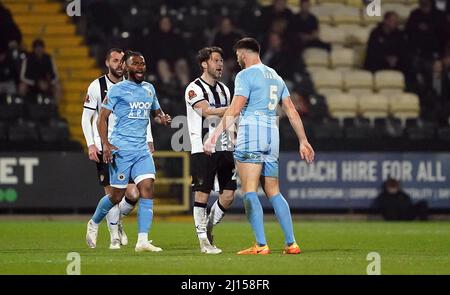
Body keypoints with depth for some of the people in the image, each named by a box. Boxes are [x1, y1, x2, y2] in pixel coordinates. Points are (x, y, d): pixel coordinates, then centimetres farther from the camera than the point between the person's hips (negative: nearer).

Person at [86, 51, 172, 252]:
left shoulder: (149, 89, 14)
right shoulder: (117, 90, -3)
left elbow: (156, 112, 29)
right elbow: (102, 117, -4)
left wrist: (163, 119, 4)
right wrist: (105, 144, -16)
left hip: (142, 150, 5)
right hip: (121, 150, -5)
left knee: (147, 189, -12)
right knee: (117, 195, 1)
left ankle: (142, 241, -15)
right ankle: (94, 223, 30)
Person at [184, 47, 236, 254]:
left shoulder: (224, 89, 17)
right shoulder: (194, 89, -6)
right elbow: (207, 112, -20)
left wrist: (233, 146, 17)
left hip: (224, 149, 7)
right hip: (203, 150, -7)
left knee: (229, 195, 2)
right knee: (202, 194, -6)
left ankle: (208, 227, 22)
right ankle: (203, 240, 1)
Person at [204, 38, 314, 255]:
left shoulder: (246, 75, -3)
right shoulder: (275, 76, 20)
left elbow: (234, 110, -13)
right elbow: (291, 112, 19)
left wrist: (214, 136, -14)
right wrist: (303, 141, 22)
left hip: (251, 131, -7)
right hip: (272, 133, 7)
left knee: (249, 191, -9)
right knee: (273, 192, 12)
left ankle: (261, 245, -19)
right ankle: (291, 243, 5)